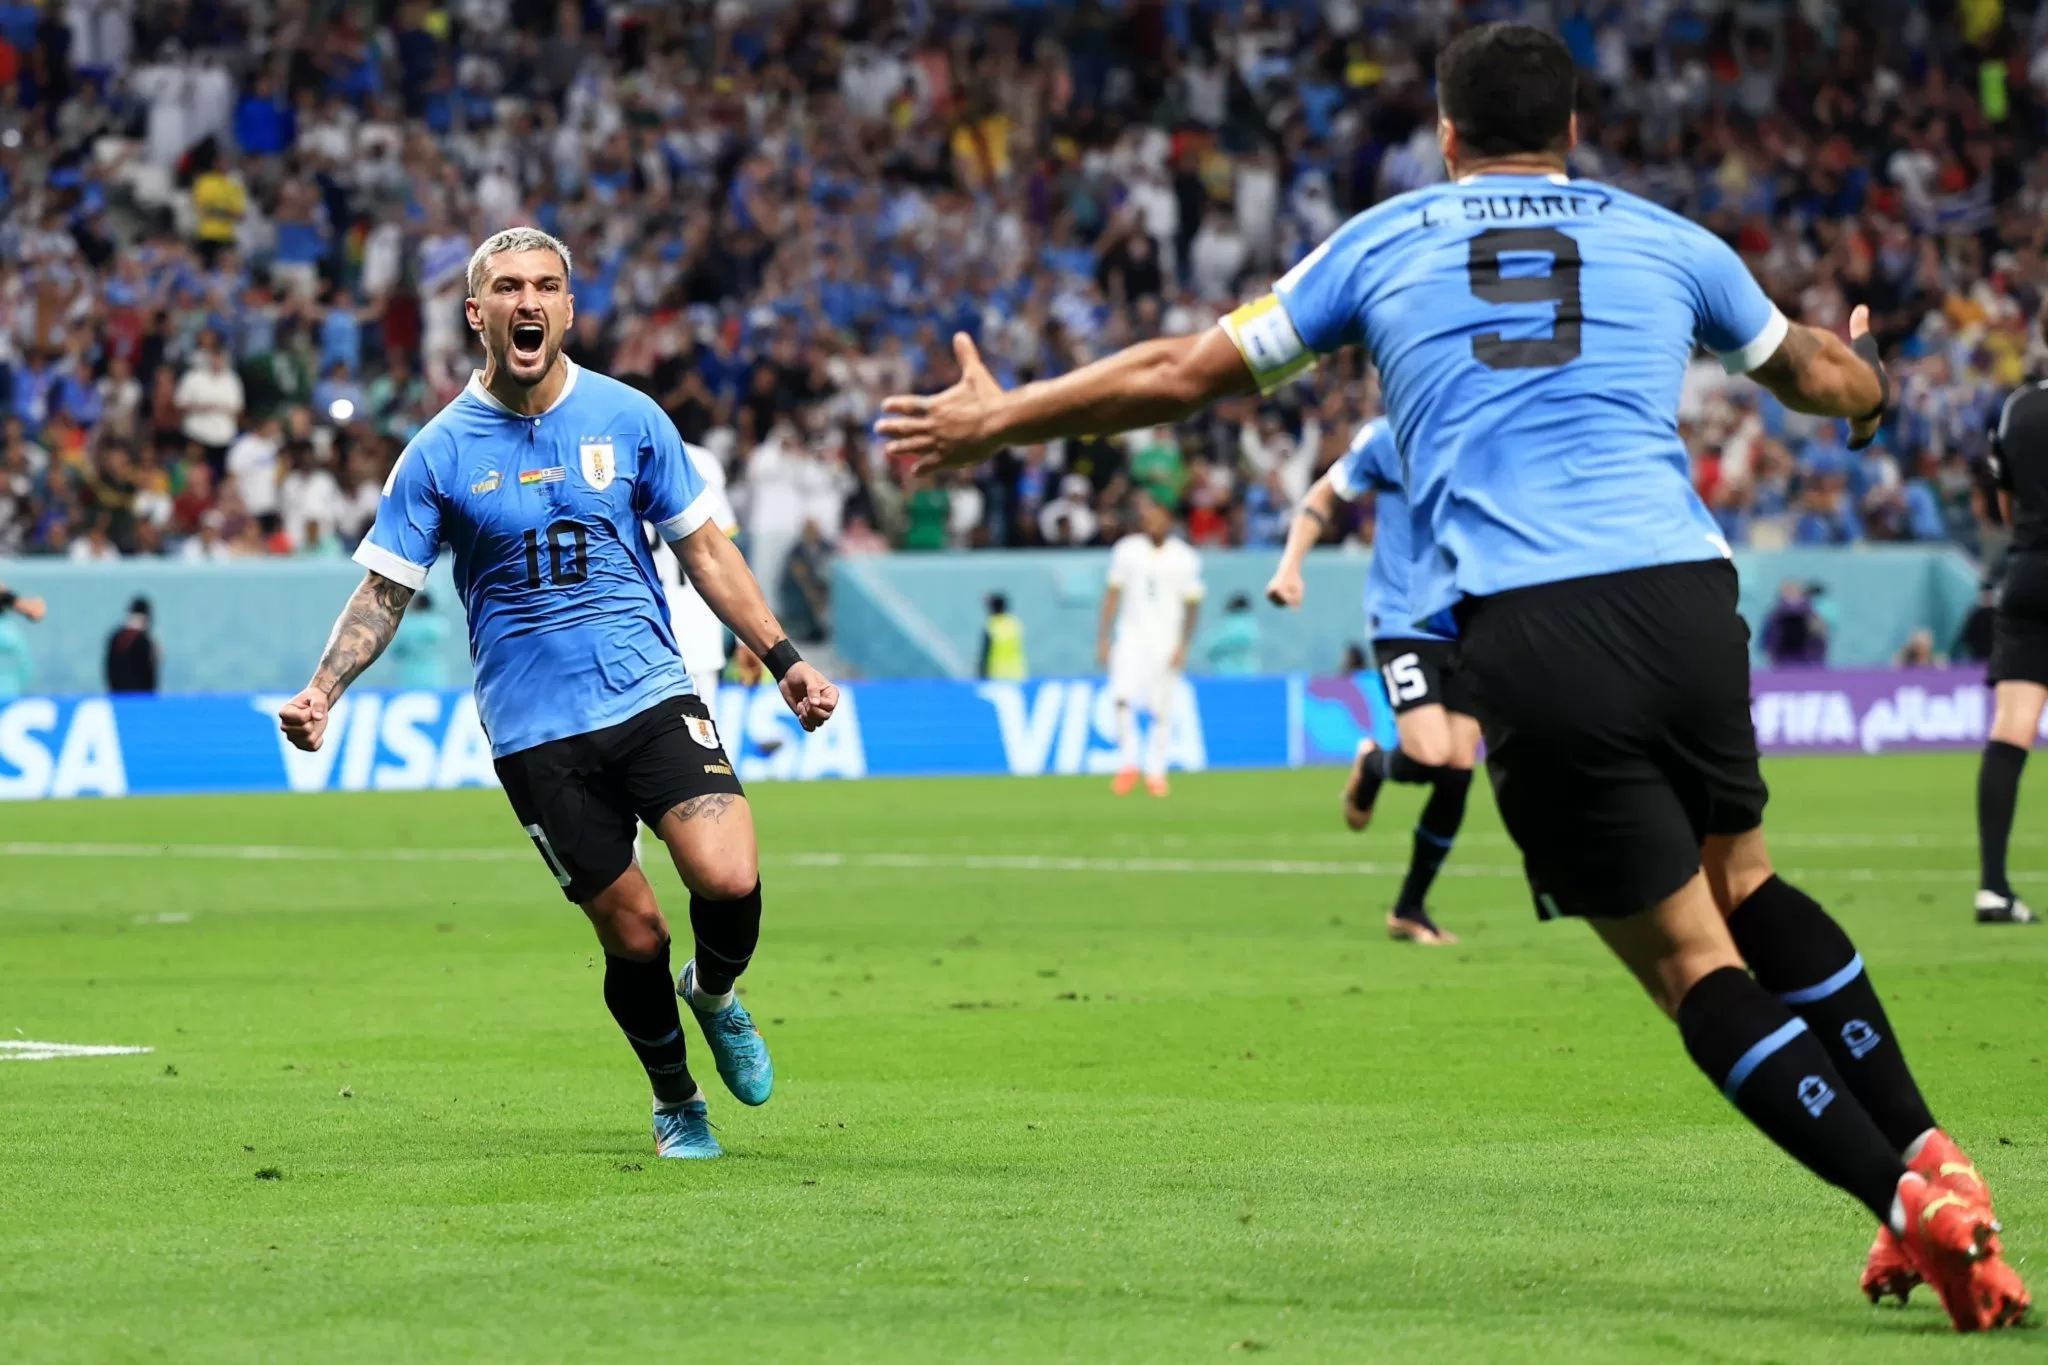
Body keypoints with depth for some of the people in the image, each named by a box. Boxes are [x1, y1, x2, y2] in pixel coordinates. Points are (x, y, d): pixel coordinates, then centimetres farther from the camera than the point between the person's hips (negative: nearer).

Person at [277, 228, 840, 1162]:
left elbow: (703, 549, 11)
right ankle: (675, 1102, 24)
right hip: (533, 728, -1)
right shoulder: (440, 452, -1)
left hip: (652, 695, 1)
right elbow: (384, 590, 3)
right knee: (633, 937, -2)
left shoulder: (628, 418, 4)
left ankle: (714, 994, 16)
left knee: (729, 881, -19)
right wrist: (321, 692, -11)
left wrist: (783, 658, 6)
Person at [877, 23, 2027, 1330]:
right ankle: (1926, 1155, 18)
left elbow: (1179, 372, 21)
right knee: (1742, 879, 24)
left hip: (1526, 634, -2)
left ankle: (1909, 1194, -8)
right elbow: (1812, 368, 39)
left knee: (1689, 952, 3)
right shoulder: (1666, 243, 21)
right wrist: (1870, 386, 64)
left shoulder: (1383, 243, 17)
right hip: (1683, 590, 2)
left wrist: (996, 417, 35)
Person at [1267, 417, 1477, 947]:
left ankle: (1410, 908, 17)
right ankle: (1373, 766, 19)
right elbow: (1325, 495, 7)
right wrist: (1290, 565, -4)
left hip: (1467, 626, 4)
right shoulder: (1387, 438, -6)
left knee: (1458, 773, 0)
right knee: (1430, 756, -21)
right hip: (1404, 621, -4)